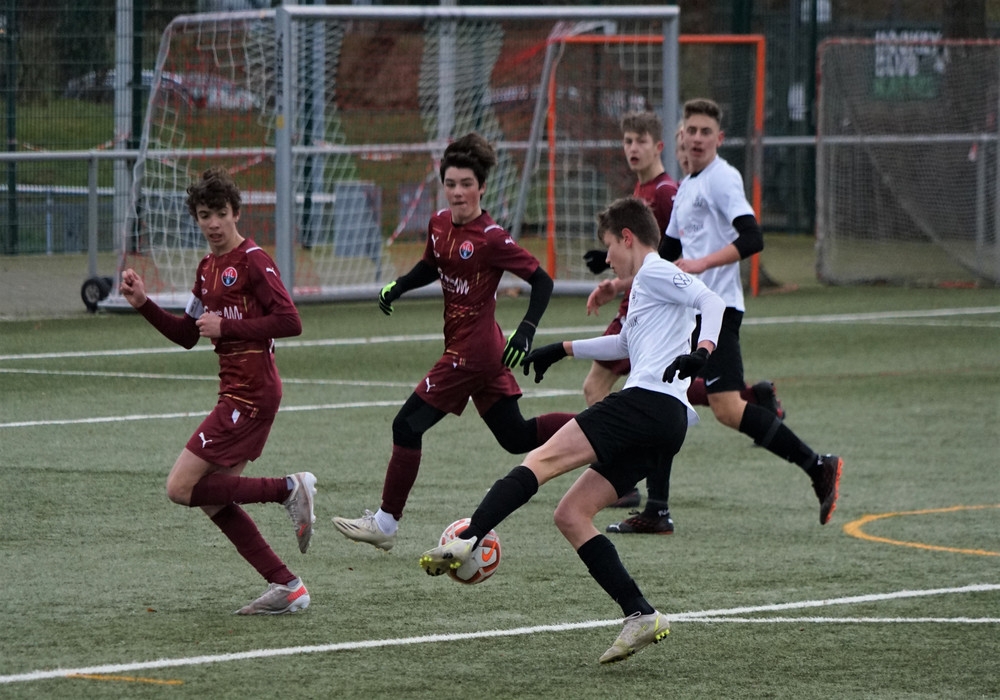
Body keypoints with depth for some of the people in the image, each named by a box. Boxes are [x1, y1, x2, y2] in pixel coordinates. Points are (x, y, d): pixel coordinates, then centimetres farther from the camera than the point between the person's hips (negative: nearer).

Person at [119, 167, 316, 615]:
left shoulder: (253, 261, -11)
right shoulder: (208, 267, 16)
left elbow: (290, 321, -18)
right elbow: (186, 335, 23)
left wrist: (226, 327, -16)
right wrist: (144, 304, 10)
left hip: (252, 394, -9)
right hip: (235, 393, 9)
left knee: (182, 488, -11)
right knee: (211, 500, 8)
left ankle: (290, 489, -5)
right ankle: (287, 587, 10)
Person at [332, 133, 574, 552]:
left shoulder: (491, 239, -18)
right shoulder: (440, 223, 6)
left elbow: (541, 281, -15)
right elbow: (431, 267, 24)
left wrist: (526, 330, -26)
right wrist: (398, 286, 6)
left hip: (471, 352, -9)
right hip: (484, 350, 9)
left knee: (407, 426, -5)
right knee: (517, 437, 16)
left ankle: (386, 523, 2)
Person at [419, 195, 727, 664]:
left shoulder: (655, 273, 4)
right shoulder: (646, 287, 33)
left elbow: (712, 301, -13)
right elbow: (626, 344, 51)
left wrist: (702, 351, -30)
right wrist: (563, 350, 54)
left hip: (648, 398, -9)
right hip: (666, 424, 9)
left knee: (541, 460, -16)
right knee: (571, 514, 5)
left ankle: (466, 541, -31)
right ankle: (641, 616, -5)